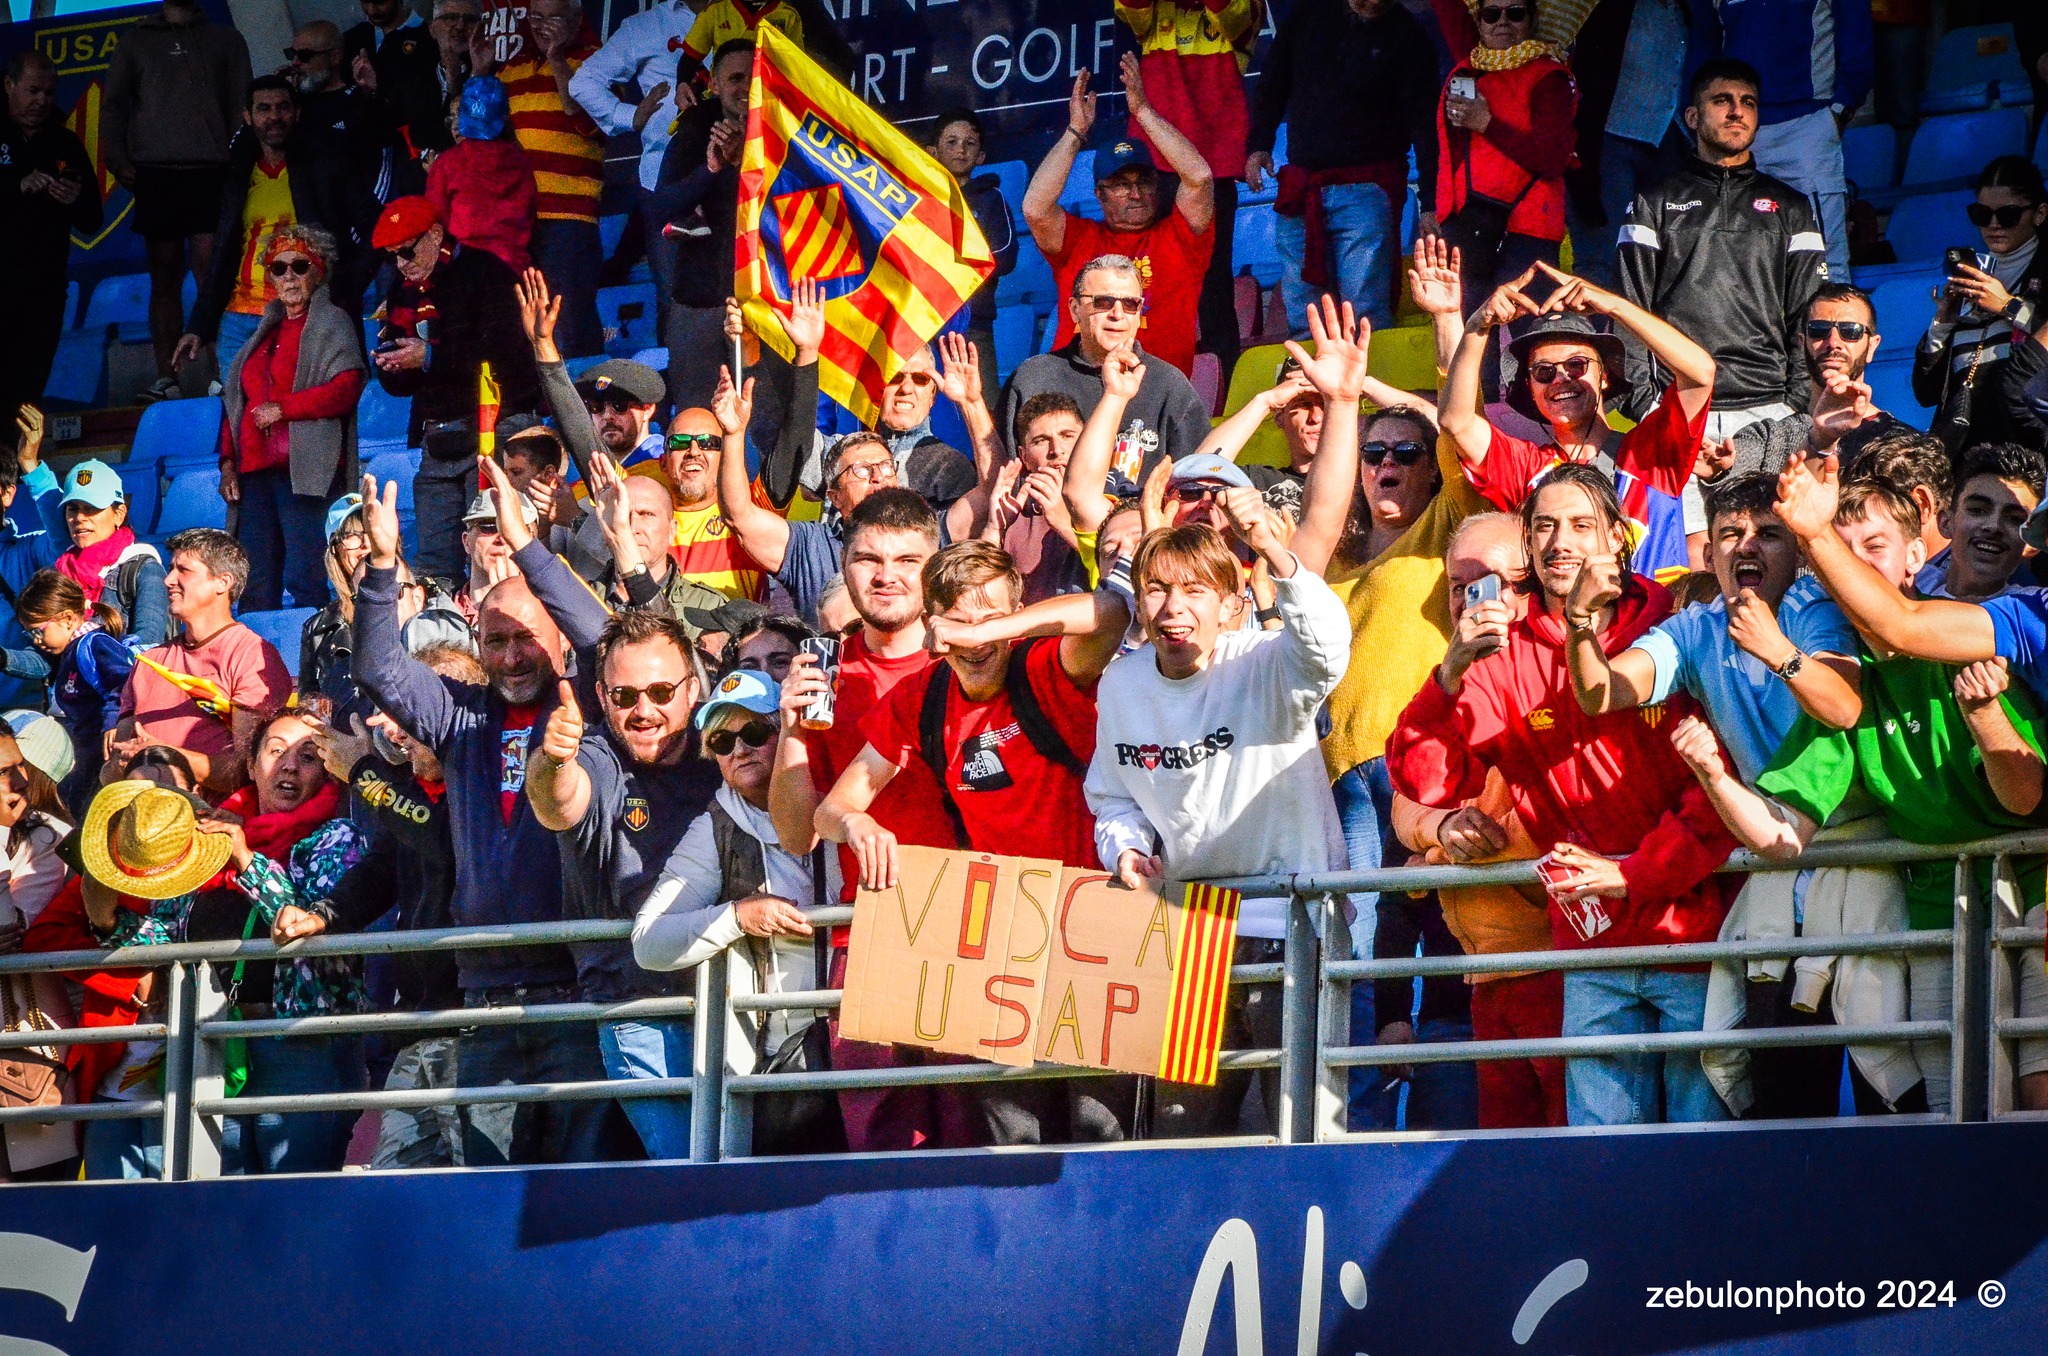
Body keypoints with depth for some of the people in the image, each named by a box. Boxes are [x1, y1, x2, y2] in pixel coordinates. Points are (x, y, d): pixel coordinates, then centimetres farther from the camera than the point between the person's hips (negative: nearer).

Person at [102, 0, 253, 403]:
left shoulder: (226, 41, 16)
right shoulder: (136, 41, 17)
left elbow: (241, 108, 11)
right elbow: (113, 105, 13)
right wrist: (117, 159, -1)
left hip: (210, 171, -1)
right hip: (155, 173, 1)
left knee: (211, 274, -11)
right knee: (164, 277, 1)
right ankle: (166, 377, 1)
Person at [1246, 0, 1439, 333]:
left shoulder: (1406, 35, -1)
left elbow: (1424, 120, -8)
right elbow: (1271, 84, 19)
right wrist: (1258, 145, 4)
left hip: (1367, 191, -4)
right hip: (1300, 189, 4)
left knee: (1365, 316, -12)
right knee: (1303, 319, 4)